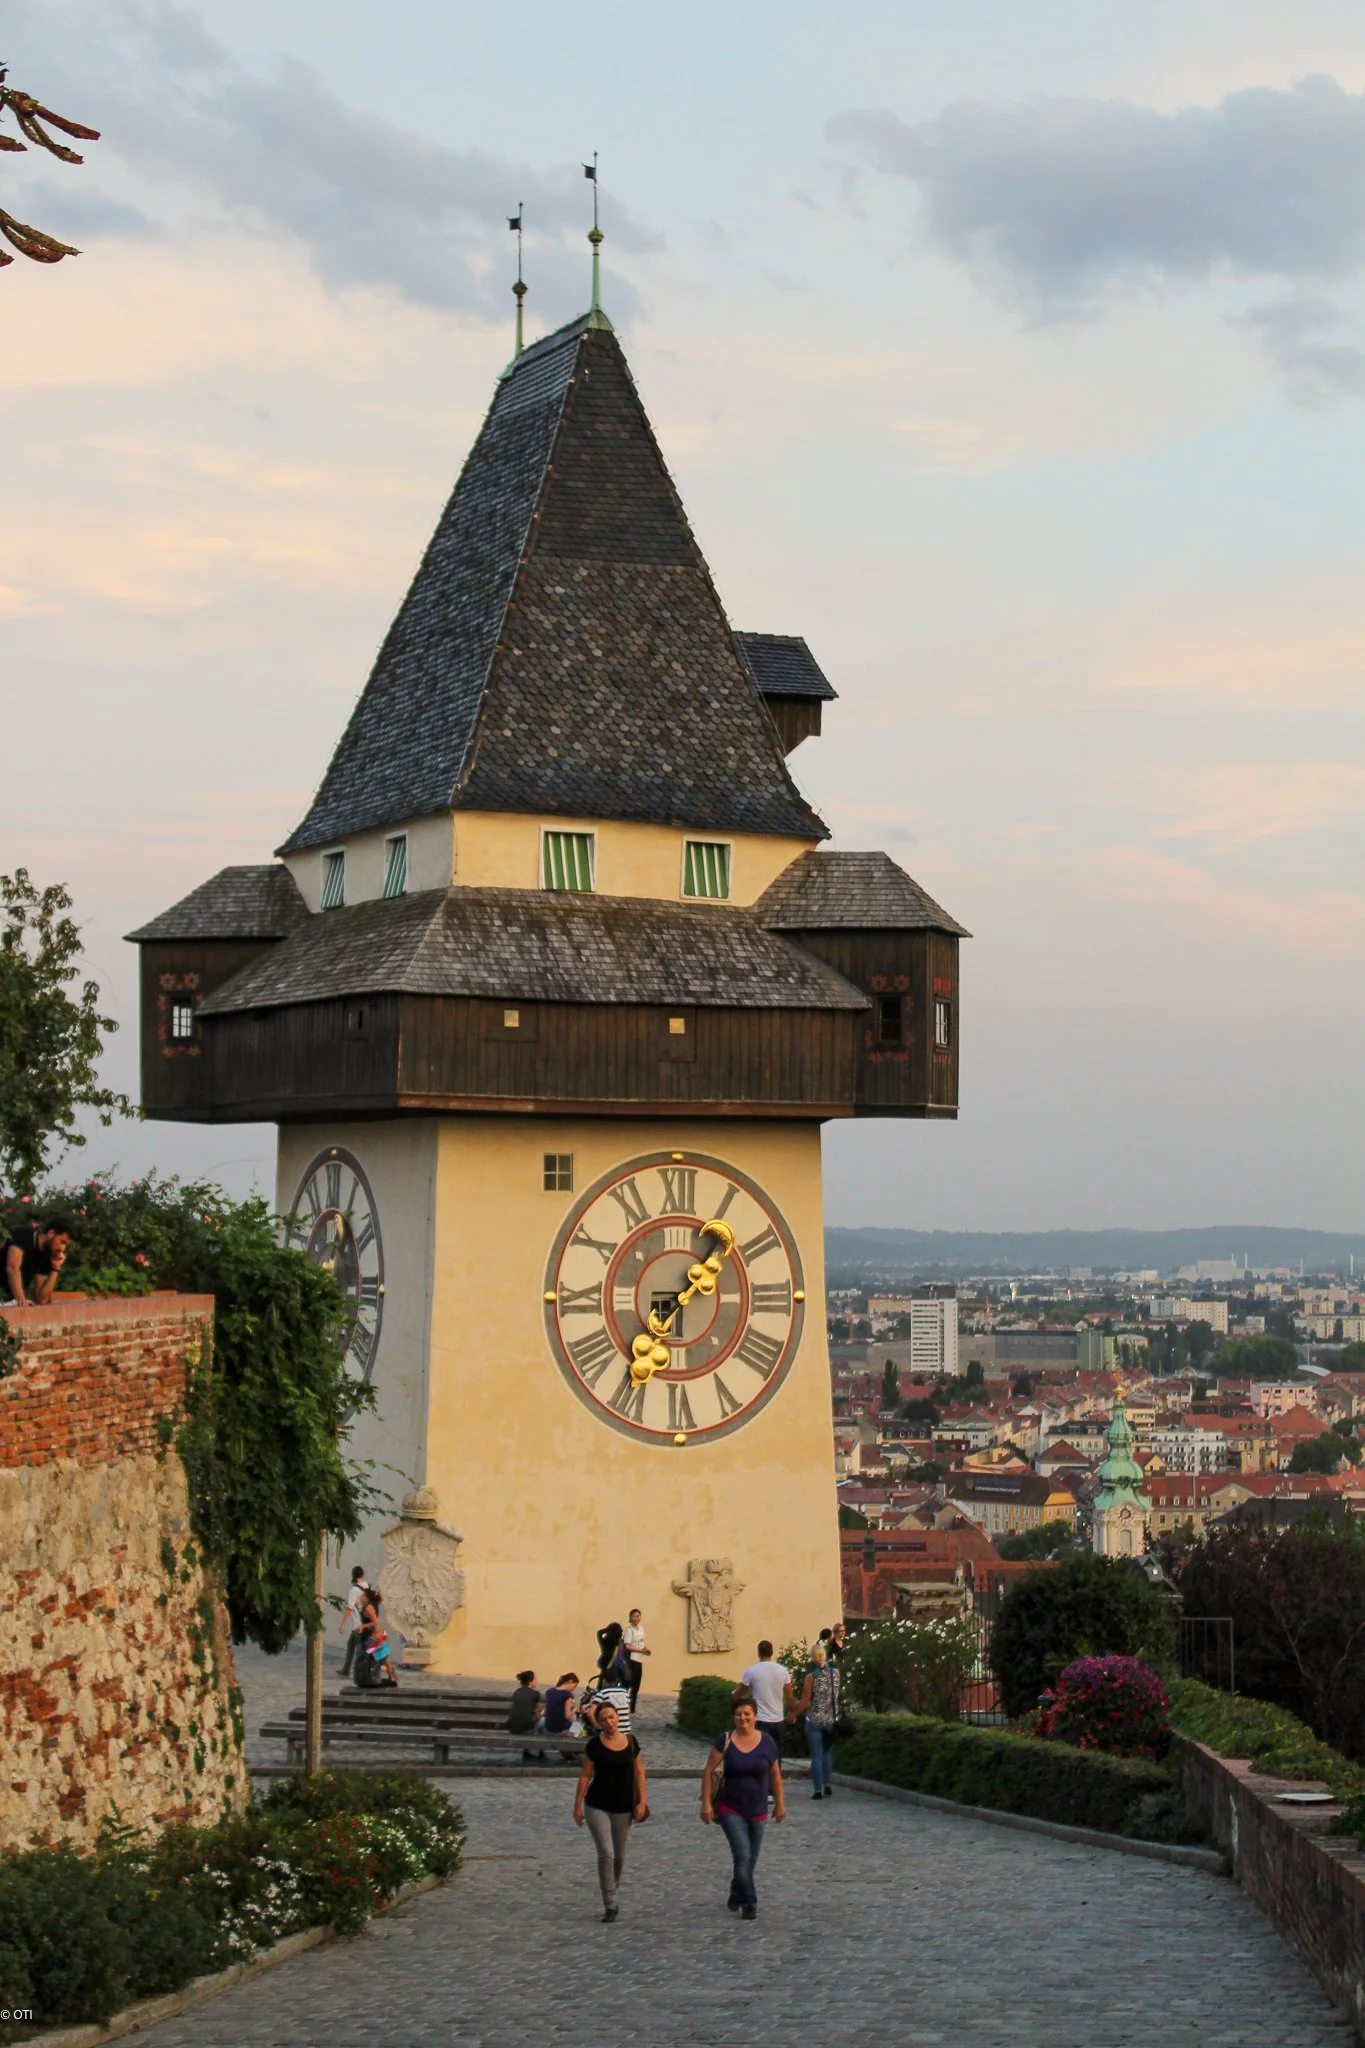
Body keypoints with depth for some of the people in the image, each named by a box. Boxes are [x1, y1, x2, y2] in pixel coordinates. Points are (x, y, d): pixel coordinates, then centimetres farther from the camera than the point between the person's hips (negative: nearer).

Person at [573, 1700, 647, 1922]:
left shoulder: (631, 1742, 0)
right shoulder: (594, 1745, -7)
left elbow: (639, 1772, 6)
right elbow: (585, 1776, -2)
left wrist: (642, 1801, 0)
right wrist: (577, 1805, -2)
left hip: (623, 1808, 3)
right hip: (597, 1807, -3)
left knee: (619, 1856, 12)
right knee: (606, 1854, -12)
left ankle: (611, 1893, 34)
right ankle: (610, 1905, -6)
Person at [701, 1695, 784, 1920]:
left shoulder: (766, 1742, -3)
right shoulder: (725, 1741, -10)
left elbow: (775, 1775, 7)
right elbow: (708, 1772, -7)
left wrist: (780, 1804, 9)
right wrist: (706, 1803, -12)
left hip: (758, 1810, 3)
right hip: (730, 1810, -3)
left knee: (750, 1858, 14)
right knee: (742, 1855, -12)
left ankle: (737, 1894, 36)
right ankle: (749, 1902, -3)